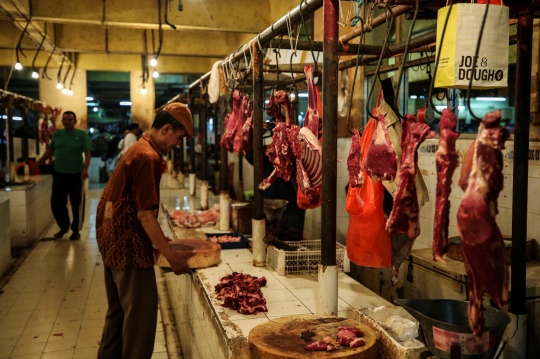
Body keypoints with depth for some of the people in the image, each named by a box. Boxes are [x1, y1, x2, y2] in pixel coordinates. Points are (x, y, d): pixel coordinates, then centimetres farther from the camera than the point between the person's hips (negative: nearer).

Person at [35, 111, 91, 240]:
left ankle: (76, 230, 18)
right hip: (58, 173, 4)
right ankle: (64, 226, 29)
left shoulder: (82, 135, -4)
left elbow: (87, 154, -9)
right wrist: (40, 161, 2)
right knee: (56, 202, 9)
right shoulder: (57, 134, 7)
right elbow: (50, 150, 14)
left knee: (76, 203, 4)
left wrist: (85, 169, -22)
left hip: (76, 174, -4)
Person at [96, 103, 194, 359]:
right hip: (128, 246, -10)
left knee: (119, 309, 20)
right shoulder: (148, 157, -19)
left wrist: (158, 241, 17)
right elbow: (145, 214, -23)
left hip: (113, 241, 10)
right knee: (141, 310, 0)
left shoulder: (138, 149, 12)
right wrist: (171, 256, -19)